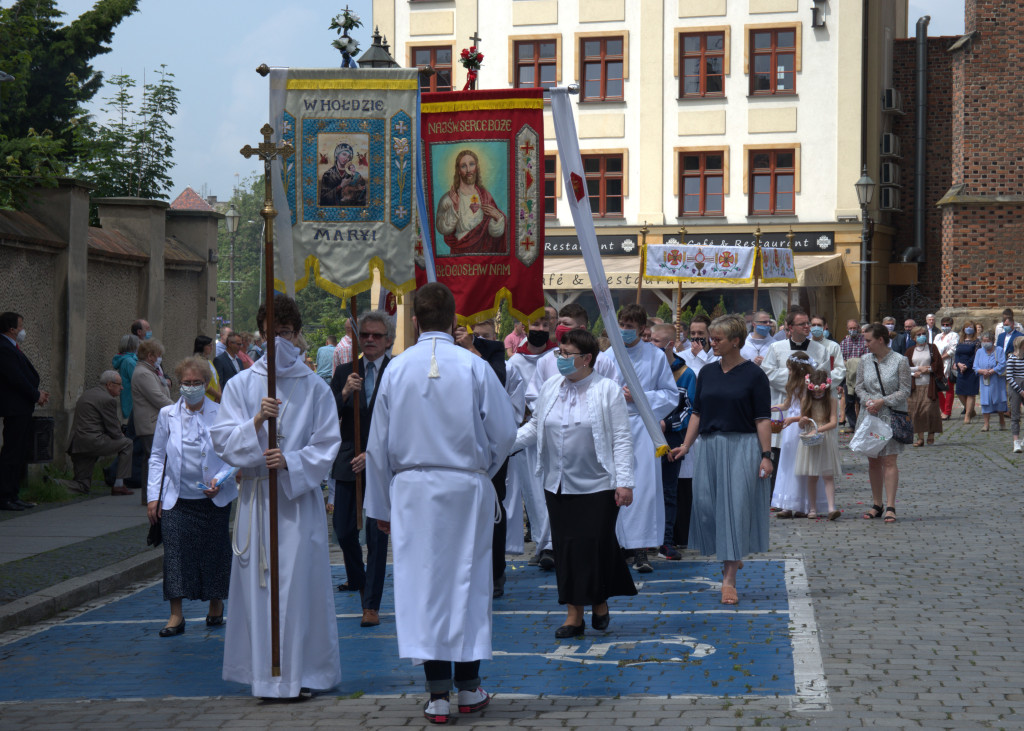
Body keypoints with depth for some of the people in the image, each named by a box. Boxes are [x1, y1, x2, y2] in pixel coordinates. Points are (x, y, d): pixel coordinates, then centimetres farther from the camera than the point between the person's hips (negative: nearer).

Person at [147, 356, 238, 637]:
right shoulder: (167, 415, 5)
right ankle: (176, 616, -1)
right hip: (176, 498, 1)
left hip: (213, 498, -1)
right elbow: (157, 456, 9)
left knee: (214, 552, 6)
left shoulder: (220, 414, -1)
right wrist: (153, 496, 4)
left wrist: (220, 480, -15)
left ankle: (216, 606, 26)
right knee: (175, 553, -6)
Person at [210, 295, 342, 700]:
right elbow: (222, 439, 0)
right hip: (256, 498, 1)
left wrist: (290, 461, -15)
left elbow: (326, 445, 1)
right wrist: (255, 422, -16)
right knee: (258, 582, 1)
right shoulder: (240, 385, 7)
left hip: (300, 498, -1)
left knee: (300, 581, -3)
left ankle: (301, 673, 5)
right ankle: (264, 672, 9)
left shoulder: (315, 387, 4)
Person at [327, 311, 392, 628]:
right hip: (347, 462, 3)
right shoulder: (344, 372, 7)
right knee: (344, 531, 9)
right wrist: (344, 394, -18)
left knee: (377, 535, -3)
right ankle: (356, 579, 39)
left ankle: (372, 605, 4)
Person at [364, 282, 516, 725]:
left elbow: (379, 445, 3)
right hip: (467, 489, 0)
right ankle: (468, 687, 17)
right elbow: (504, 432, -3)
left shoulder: (396, 370, -2)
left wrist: (381, 506, 13)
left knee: (422, 582, 4)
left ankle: (437, 694, 4)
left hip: (412, 489, 1)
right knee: (467, 580, 9)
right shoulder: (475, 368, -6)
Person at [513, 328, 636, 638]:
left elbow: (622, 439, -6)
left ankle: (600, 601, 21)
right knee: (566, 548, 4)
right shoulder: (550, 387, 9)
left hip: (598, 486, -4)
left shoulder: (608, 390, -4)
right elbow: (535, 426, 17)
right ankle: (574, 614, 11)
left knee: (596, 545, -4)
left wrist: (624, 482, -11)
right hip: (558, 485, 4)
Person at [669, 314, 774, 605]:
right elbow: (697, 413, 12)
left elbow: (763, 419, -6)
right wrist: (686, 445, 3)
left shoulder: (753, 374, -4)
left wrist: (766, 455, -11)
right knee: (707, 505, 3)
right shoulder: (707, 372, 9)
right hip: (708, 447, 5)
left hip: (742, 447, -5)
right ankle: (732, 558, 26)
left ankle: (729, 578, -2)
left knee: (735, 507, -5)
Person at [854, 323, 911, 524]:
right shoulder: (865, 361, 8)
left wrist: (882, 402, -15)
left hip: (892, 416, -5)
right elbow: (859, 387, 11)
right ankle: (877, 505, 16)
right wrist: (867, 401, -9)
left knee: (889, 461, -9)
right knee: (873, 461, 7)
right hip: (870, 416, 5)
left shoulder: (900, 361, -6)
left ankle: (890, 506, -9)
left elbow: (905, 391, -6)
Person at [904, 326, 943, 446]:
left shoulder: (932, 349, 9)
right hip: (914, 386, 2)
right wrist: (918, 369, -6)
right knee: (916, 411, -4)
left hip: (929, 385, -2)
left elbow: (938, 364, 1)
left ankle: (931, 435, 2)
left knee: (930, 410, -10)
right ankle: (920, 437, 1)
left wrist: (927, 369, -9)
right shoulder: (910, 351, 12)